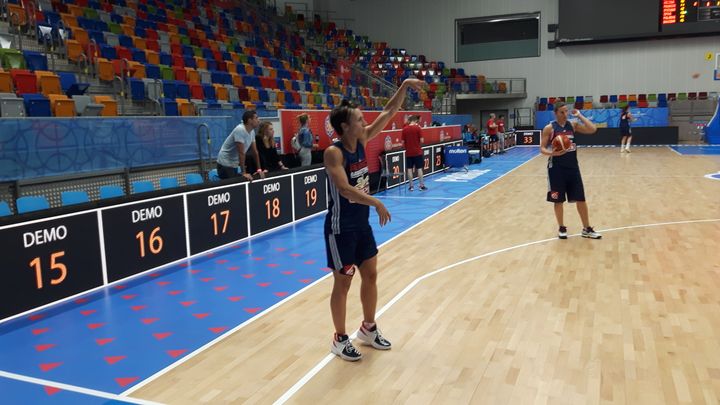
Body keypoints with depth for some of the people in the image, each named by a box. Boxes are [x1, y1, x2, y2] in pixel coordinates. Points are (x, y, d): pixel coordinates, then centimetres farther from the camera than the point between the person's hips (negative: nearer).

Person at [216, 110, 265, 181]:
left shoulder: (252, 131, 3)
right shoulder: (240, 130, -24)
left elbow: (255, 151, 8)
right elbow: (241, 153, -25)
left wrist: (259, 169, 6)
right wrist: (244, 173, -24)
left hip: (235, 164, 9)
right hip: (225, 163, -9)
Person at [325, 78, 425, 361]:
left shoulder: (362, 140, 1)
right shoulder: (334, 153, -21)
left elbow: (389, 112, 5)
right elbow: (345, 189, -35)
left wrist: (405, 86, -2)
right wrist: (376, 203, -38)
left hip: (362, 224, 8)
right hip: (341, 228, -8)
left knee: (370, 276, 17)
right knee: (343, 283, 4)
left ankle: (368, 329, 35)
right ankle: (340, 340, 21)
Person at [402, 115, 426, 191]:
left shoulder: (404, 129, -1)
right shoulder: (418, 128, -7)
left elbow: (403, 141, 1)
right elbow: (421, 140, -9)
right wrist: (419, 145, 10)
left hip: (408, 152, 2)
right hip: (417, 152, -2)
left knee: (409, 169, 6)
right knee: (419, 168, 4)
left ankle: (411, 186, 9)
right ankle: (422, 185, 7)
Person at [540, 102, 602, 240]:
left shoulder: (573, 125, 5)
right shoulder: (549, 128, -6)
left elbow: (592, 129, -5)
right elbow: (542, 148, -7)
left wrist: (579, 116, -4)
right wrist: (552, 153, -27)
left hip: (572, 166, 4)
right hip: (557, 168, -3)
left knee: (581, 199, 6)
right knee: (558, 200, 5)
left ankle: (587, 229, 16)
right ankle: (561, 228, 21)